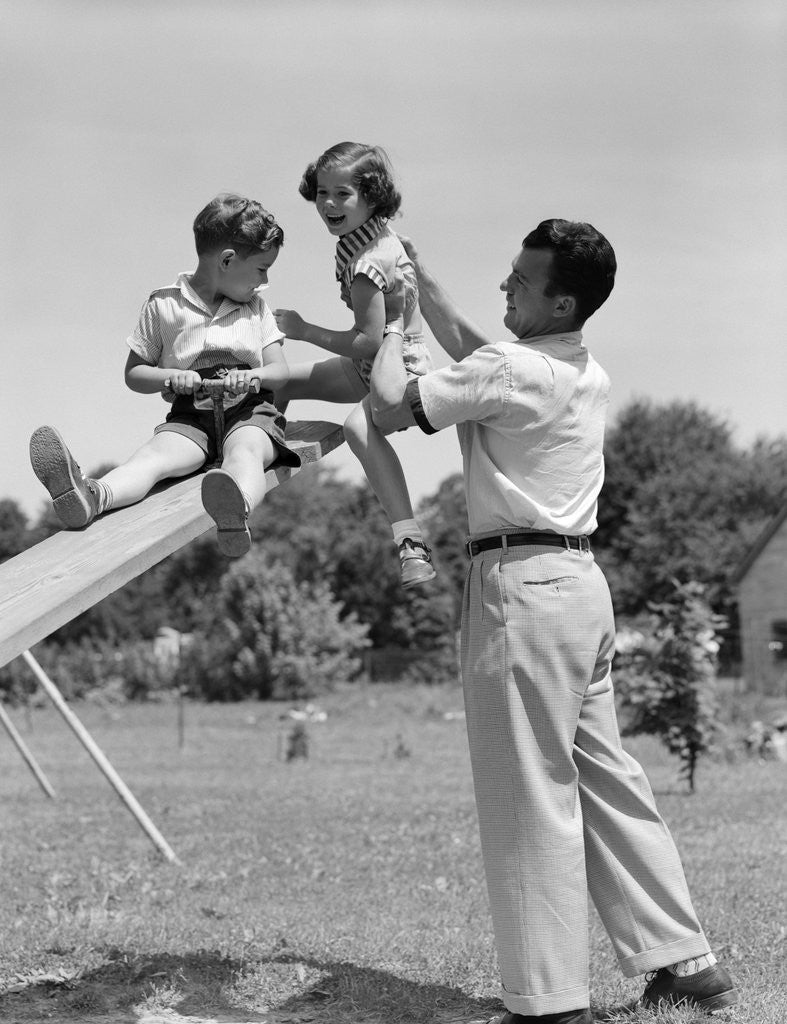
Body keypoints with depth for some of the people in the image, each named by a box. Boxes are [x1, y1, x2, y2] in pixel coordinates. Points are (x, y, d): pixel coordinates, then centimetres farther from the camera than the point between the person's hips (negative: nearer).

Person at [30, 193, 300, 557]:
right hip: (190, 415, 0)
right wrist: (171, 377, -12)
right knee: (156, 452, -31)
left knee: (246, 450, -37)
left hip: (249, 410, 0)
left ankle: (235, 511, -73)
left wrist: (253, 377, -11)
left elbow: (280, 371, 12)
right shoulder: (164, 305, 8)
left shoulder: (255, 308, 16)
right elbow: (133, 373, 10)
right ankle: (90, 497, -64)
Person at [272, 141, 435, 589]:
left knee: (360, 425, -41)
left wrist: (306, 330, -19)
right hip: (373, 365, 11)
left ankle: (412, 543, -48)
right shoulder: (374, 233, 3)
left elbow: (369, 341, -28)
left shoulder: (367, 260, -26)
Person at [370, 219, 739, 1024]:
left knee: (529, 796, -4)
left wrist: (387, 324, 4)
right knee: (604, 775, 14)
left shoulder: (511, 372, -14)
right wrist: (423, 287, 30)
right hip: (580, 580, 9)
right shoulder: (587, 375, 14)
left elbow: (390, 408, -11)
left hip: (522, 584, -9)